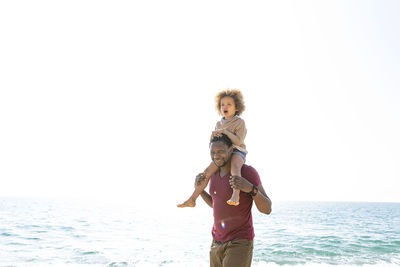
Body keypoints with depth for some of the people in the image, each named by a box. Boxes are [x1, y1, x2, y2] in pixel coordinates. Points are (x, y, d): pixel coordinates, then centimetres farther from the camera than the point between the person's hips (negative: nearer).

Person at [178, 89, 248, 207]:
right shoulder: (219, 124, 12)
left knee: (234, 167, -39)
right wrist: (214, 134, -11)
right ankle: (192, 200, -3)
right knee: (206, 172, -6)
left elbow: (238, 141, -17)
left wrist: (224, 131, -22)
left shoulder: (240, 122, -5)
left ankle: (236, 195, -54)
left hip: (237, 151, -6)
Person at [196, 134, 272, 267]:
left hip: (240, 243, -7)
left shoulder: (248, 172, -15)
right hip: (217, 242, 7)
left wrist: (250, 188, -34)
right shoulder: (214, 174, 6)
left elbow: (267, 209, -16)